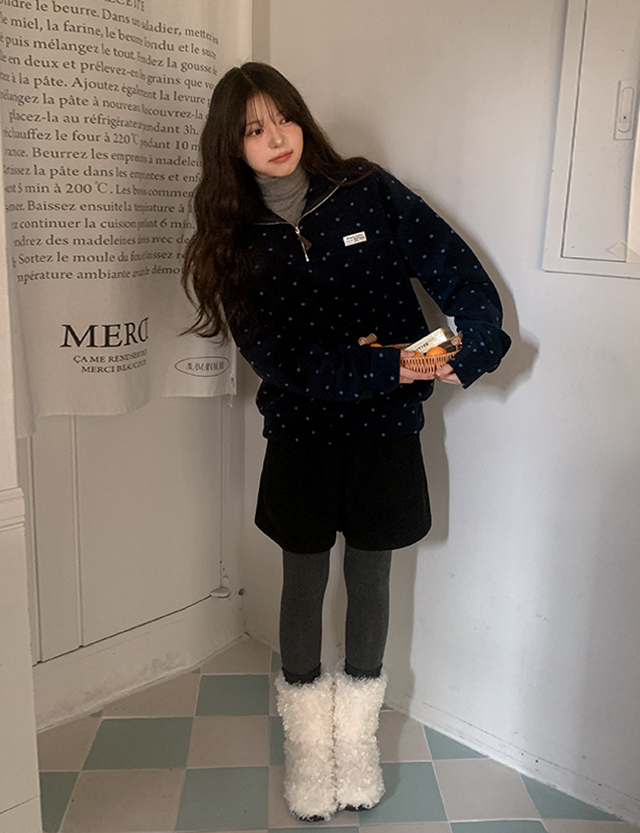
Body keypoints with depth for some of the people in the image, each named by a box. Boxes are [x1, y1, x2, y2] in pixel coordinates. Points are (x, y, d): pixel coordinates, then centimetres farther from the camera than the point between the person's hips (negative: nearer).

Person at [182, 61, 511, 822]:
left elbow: (457, 271, -7)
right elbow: (278, 358, -14)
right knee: (304, 581, 10)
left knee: (370, 578, 12)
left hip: (384, 427, 0)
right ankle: (307, 741, 32)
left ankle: (357, 733, 34)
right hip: (300, 432, 0)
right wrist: (384, 369, -24)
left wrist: (475, 346, -24)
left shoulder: (369, 193, -5)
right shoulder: (237, 240, -4)